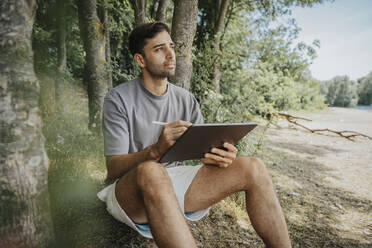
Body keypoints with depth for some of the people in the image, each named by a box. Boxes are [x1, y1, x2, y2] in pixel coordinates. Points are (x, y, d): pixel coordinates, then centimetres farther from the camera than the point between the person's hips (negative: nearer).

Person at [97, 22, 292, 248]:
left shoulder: (186, 99, 8)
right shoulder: (118, 99, -7)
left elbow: (204, 150, 5)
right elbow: (113, 169, -14)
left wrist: (219, 156, -20)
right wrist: (156, 150, -34)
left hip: (175, 184, 4)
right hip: (131, 193, -4)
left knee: (252, 168, -15)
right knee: (151, 172, -42)